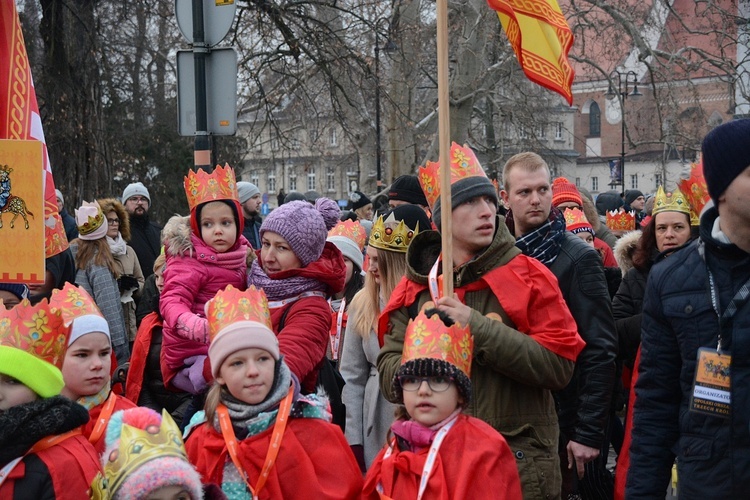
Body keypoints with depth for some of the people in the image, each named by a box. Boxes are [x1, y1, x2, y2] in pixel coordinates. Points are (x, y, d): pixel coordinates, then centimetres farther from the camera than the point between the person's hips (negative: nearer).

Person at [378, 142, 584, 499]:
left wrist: (478, 326, -20)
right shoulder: (416, 286, 5)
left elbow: (559, 365, -13)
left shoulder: (528, 276, -4)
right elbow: (389, 370, 2)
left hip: (519, 464, -2)